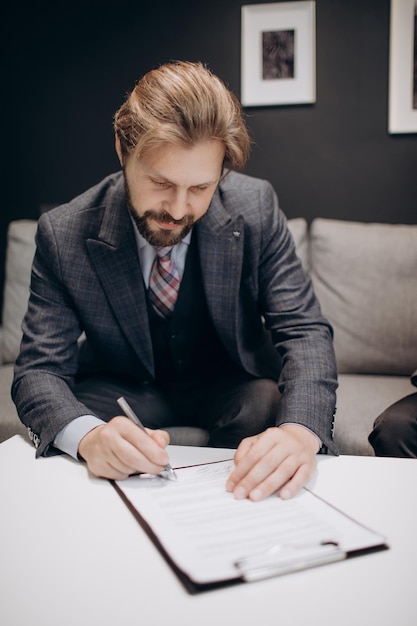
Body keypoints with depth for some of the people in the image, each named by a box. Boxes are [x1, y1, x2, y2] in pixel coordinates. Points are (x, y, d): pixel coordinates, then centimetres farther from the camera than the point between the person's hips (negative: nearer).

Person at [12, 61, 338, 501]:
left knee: (270, 407, -31)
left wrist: (301, 430, -43)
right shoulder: (64, 235, -19)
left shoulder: (255, 209, -18)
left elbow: (305, 332, -20)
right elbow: (39, 370, -19)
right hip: (123, 390, 0)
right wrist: (88, 435, -44)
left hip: (231, 385, 1)